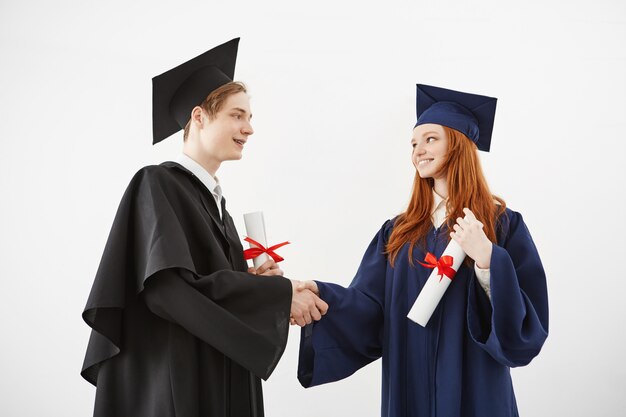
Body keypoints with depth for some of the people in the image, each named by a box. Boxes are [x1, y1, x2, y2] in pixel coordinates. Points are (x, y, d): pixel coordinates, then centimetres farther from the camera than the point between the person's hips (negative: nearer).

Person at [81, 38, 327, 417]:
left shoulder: (214, 198, 13)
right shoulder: (158, 184, -11)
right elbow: (170, 289, -23)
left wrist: (251, 283, -4)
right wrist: (278, 294, -20)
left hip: (219, 377, 8)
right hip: (171, 382, -8)